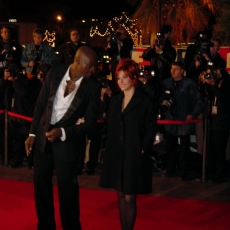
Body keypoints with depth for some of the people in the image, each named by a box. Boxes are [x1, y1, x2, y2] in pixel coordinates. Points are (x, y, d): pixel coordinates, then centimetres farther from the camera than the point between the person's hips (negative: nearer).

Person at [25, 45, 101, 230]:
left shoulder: (93, 86, -11)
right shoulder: (56, 71, -3)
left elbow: (90, 121, -11)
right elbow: (41, 103, 3)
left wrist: (62, 132, -21)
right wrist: (32, 132, 2)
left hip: (67, 140, -4)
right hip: (43, 134, 4)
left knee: (67, 188, 3)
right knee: (41, 184, 14)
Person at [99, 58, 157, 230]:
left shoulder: (145, 100, -5)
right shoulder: (115, 100, 13)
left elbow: (151, 128, -9)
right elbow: (110, 127, 13)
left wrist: (143, 149, -15)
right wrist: (109, 148, 0)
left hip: (134, 155, -6)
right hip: (116, 154, 6)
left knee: (129, 197, -3)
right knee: (121, 196, 11)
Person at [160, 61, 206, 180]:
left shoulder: (189, 84, -9)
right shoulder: (166, 83, 3)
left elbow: (201, 102, -6)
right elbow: (162, 98, 16)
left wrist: (192, 115, -13)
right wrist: (163, 102, -6)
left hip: (184, 121, -4)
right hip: (170, 120, 4)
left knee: (184, 148, 5)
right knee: (170, 147, 11)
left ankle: (184, 172, 19)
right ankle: (170, 169, 26)